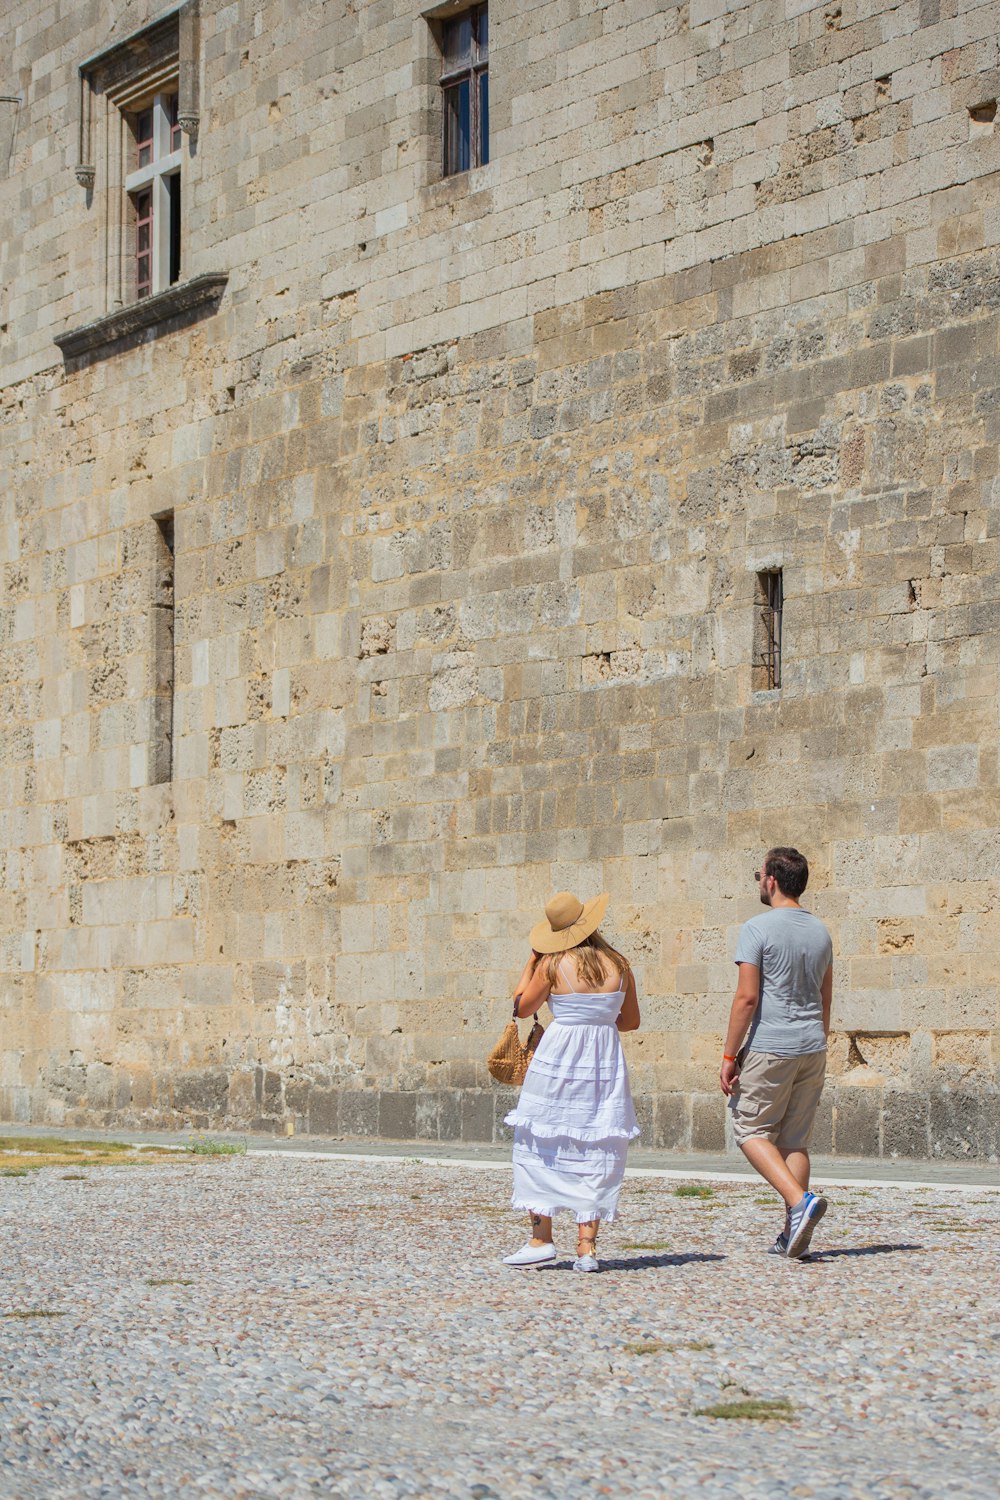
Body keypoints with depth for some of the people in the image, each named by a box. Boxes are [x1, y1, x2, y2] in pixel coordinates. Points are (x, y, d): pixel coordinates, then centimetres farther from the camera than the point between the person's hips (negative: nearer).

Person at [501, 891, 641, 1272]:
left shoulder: (552, 965, -7)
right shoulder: (618, 966, 2)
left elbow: (522, 1008, 6)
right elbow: (631, 1021, 12)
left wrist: (530, 962, 15)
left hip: (558, 1057, -3)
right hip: (605, 1062, 3)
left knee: (541, 1146, 7)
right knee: (595, 1150, 6)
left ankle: (541, 1239, 5)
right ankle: (587, 1246, 2)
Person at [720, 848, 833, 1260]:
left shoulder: (758, 929, -9)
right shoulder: (820, 932, 11)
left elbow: (747, 998, -13)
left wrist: (729, 1057, -9)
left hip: (770, 1048, -6)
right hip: (812, 1048, 6)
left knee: (751, 1130, 4)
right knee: (795, 1140, 10)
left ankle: (800, 1200, -16)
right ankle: (793, 1234, 8)